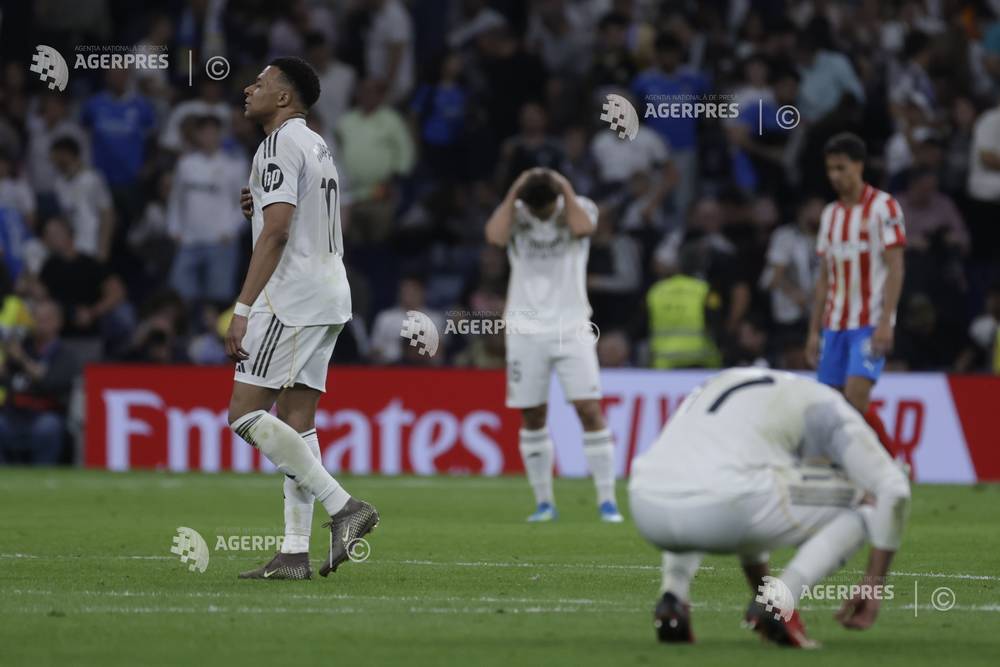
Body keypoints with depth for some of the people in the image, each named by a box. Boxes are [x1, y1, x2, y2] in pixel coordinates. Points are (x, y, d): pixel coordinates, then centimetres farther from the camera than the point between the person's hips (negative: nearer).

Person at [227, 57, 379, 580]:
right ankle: (295, 553, 2)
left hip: (291, 299, -10)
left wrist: (242, 310, -20)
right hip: (329, 298, 10)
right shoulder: (317, 146, 21)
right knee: (296, 423, 7)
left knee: (246, 414, -11)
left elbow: (276, 232, -19)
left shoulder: (281, 144, -10)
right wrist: (261, 207, 13)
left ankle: (342, 505, -16)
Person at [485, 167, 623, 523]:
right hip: (525, 330, 1)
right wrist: (514, 193, -11)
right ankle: (544, 502, 11)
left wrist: (566, 189, -11)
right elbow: (495, 235, -17)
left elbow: (582, 227, -21)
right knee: (532, 415, 2)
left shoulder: (579, 207, 1)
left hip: (571, 329, -1)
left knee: (589, 409, -10)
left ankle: (606, 499, -7)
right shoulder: (515, 213, 3)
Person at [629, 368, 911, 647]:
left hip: (649, 513, 6)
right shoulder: (827, 407, 20)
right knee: (859, 503, 16)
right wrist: (871, 587, 15)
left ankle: (673, 594, 15)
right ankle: (777, 603, -4)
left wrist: (762, 586, 53)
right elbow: (893, 489, 9)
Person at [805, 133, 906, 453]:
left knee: (855, 398, -19)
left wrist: (885, 322, -18)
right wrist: (814, 330, 13)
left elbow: (895, 268, -10)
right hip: (835, 325, 7)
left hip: (870, 323, -7)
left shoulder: (883, 207, -4)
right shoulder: (830, 214, 15)